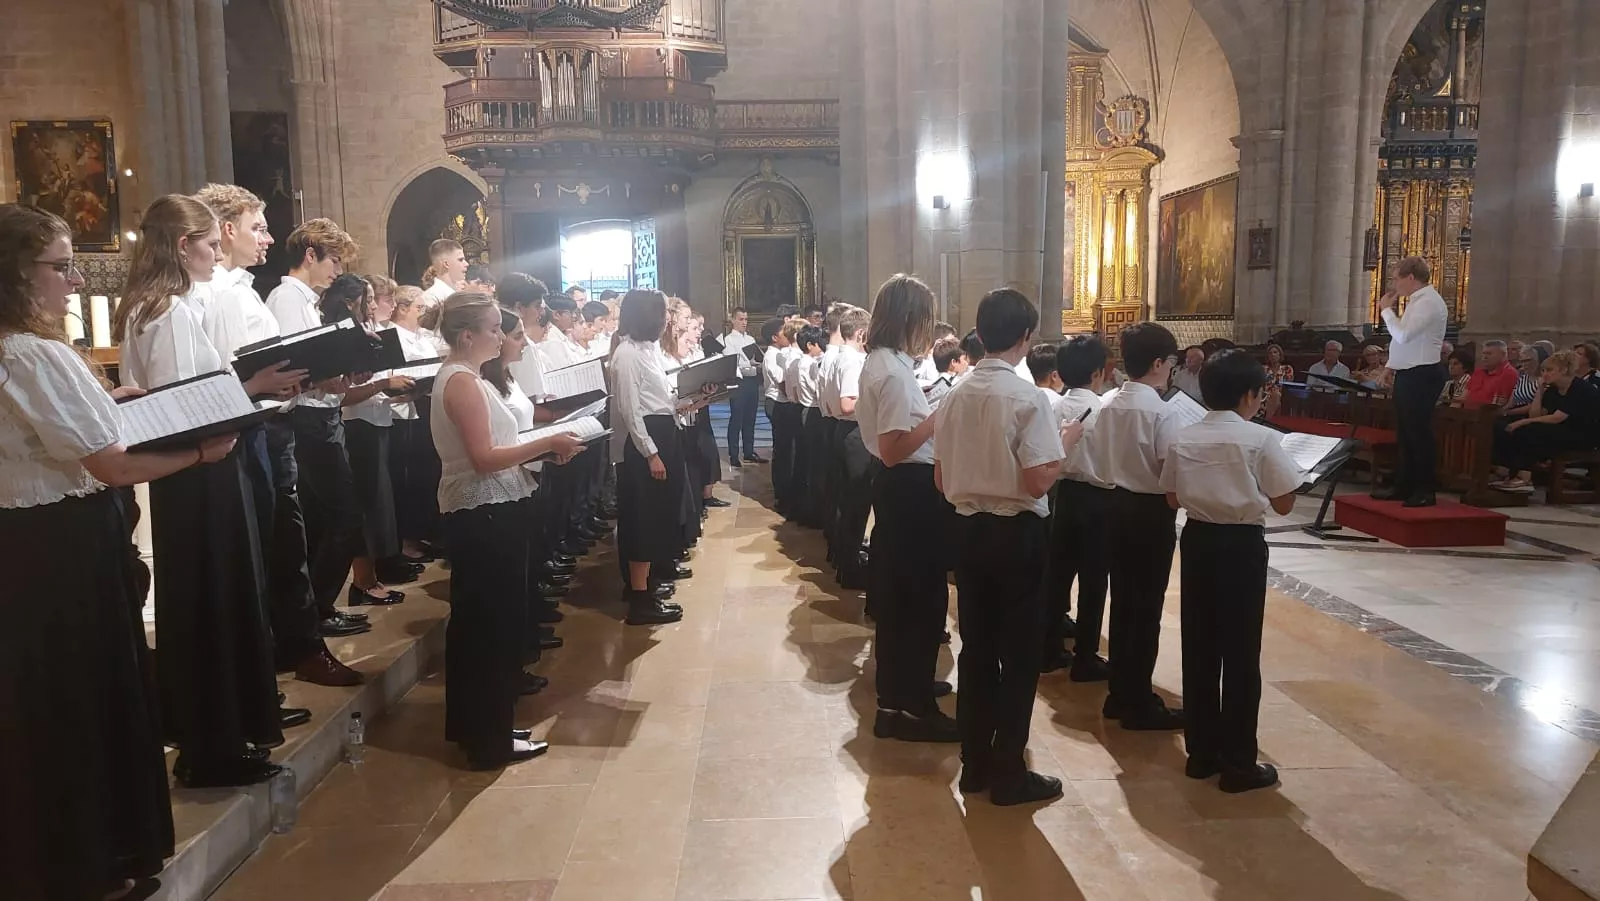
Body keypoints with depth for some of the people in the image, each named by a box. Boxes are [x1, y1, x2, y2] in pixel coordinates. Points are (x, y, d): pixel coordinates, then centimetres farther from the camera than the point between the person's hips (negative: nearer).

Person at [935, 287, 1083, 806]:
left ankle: (975, 763, 25)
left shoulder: (955, 395, 3)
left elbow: (941, 478, 6)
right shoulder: (1028, 398, -15)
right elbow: (1038, 482, -20)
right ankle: (1008, 773, 15)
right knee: (1018, 654, 6)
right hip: (1017, 533, -6)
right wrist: (1066, 441, -4)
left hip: (968, 530, 6)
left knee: (976, 648, 14)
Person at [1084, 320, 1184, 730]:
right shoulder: (1161, 411, -17)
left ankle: (1120, 694, 24)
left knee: (1122, 602, 15)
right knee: (1147, 608, 2)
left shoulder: (1108, 405, 3)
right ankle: (1139, 704, 10)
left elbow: (1100, 463, 7)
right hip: (1151, 510, -7)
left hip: (1116, 505, 7)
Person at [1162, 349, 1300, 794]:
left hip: (1198, 541, 5)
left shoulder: (1183, 440, 3)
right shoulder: (1262, 439, -11)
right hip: (1242, 546, -5)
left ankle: (1201, 752, 21)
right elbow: (1283, 504, -7)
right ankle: (1238, 764, 11)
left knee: (1199, 650, 12)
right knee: (1241, 655, 3)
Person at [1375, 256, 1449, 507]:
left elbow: (1403, 334, -24)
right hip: (1408, 375, 10)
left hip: (1421, 376, -10)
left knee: (1419, 433, -4)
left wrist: (1386, 309, -12)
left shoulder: (1429, 302, -15)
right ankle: (1403, 486, 23)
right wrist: (1391, 366, 16)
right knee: (1404, 433, 14)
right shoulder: (1417, 301, 15)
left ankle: (1425, 491, 3)